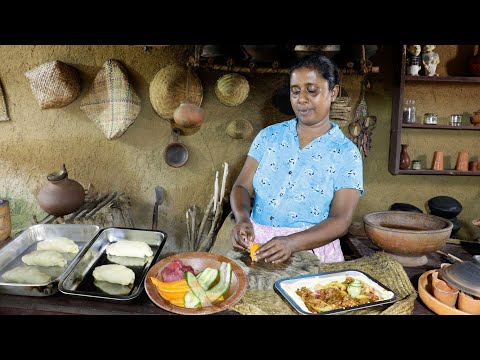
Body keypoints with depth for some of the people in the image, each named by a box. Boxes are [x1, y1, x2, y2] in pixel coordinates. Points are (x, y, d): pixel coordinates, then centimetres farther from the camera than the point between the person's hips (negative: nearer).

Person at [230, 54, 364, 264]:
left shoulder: (346, 154, 0)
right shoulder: (269, 136, 9)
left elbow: (341, 221, -8)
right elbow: (242, 187, 5)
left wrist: (291, 243, -25)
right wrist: (242, 219, -17)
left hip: (312, 249, -2)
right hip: (257, 243, 3)